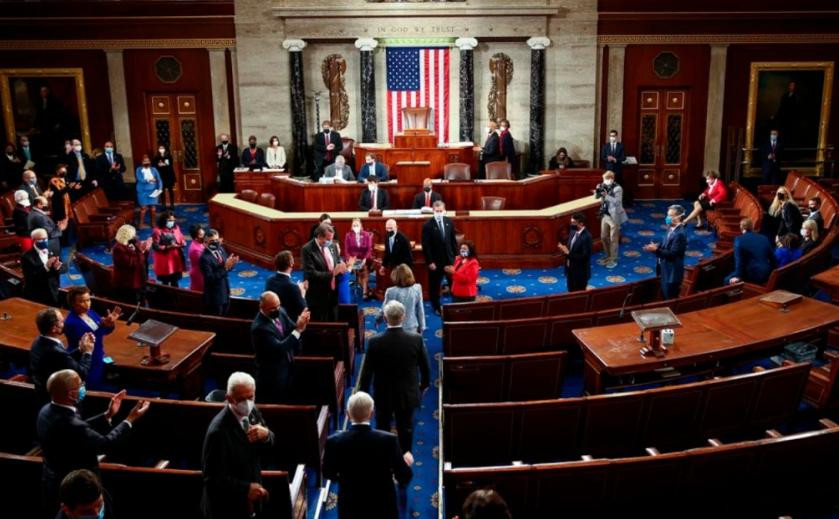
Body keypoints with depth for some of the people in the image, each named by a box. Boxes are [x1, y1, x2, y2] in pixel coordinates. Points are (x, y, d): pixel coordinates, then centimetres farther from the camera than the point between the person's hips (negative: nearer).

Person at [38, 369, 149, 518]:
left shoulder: (48, 411, -6)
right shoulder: (69, 425, -35)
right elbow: (106, 444, -24)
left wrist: (108, 415, 6)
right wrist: (130, 419, -15)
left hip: (56, 484, 9)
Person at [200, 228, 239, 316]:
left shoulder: (221, 249, 0)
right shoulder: (205, 257, -24)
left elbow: (227, 268, 9)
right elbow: (210, 278, -27)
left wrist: (231, 263, -14)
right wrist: (225, 267, -31)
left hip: (225, 293, 7)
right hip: (214, 297, -7)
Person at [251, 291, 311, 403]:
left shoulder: (280, 312, -4)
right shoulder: (259, 327, -27)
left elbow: (293, 330, 2)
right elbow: (279, 349, -31)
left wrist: (300, 325, -22)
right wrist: (298, 329, -35)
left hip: (288, 368, 7)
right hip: (272, 375, -7)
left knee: (286, 404, 19)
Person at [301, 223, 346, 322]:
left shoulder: (333, 246, 7)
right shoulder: (307, 250, -14)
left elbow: (339, 262, 16)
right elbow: (311, 274, -21)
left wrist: (341, 267, -8)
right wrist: (332, 274, -26)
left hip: (333, 293, 6)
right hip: (318, 296, -6)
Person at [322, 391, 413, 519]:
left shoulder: (334, 441, -18)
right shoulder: (389, 440, -21)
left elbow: (328, 473, 0)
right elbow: (404, 478, -12)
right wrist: (407, 463, 9)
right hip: (383, 509, -1)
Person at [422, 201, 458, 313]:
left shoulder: (449, 222, 0)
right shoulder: (428, 225, -14)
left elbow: (453, 240, 9)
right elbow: (426, 246, -13)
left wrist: (456, 255, 6)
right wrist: (430, 262, -15)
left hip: (449, 259, 4)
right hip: (435, 261, -4)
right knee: (434, 286, 9)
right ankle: (436, 307, 25)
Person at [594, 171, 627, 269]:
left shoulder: (617, 188, -15)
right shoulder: (604, 187, 3)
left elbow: (617, 201, -24)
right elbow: (596, 197, 9)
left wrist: (606, 195, -31)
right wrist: (597, 191, -10)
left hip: (614, 216, -7)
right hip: (605, 215, 7)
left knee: (613, 239, 1)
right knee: (604, 237, 14)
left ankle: (613, 260, 11)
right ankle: (608, 256, 31)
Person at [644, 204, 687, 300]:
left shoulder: (680, 234, -26)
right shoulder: (671, 228, 3)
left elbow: (672, 253, -28)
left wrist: (656, 250, -28)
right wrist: (656, 245, -4)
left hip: (672, 272, -9)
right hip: (666, 269, 9)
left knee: (670, 299, 4)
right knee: (665, 295, 22)